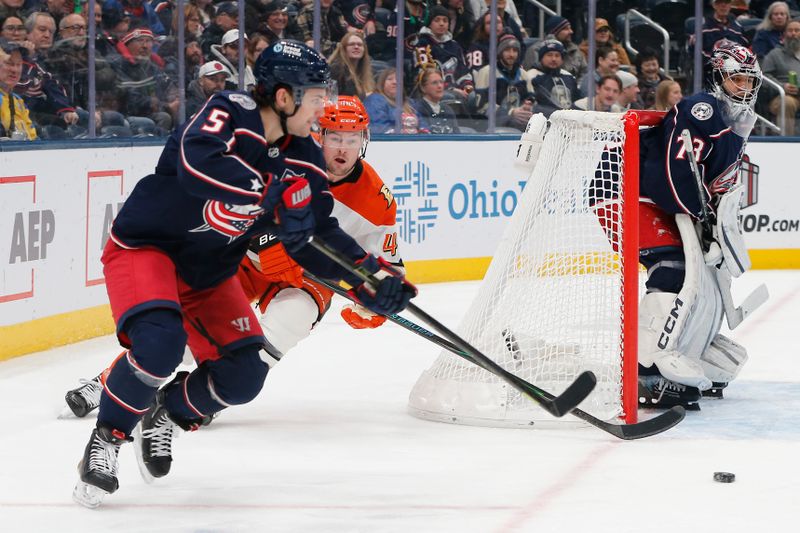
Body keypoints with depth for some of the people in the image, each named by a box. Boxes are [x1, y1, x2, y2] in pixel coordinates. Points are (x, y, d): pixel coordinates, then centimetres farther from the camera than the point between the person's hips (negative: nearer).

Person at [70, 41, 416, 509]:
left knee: (243, 375, -2)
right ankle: (105, 441, -11)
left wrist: (370, 277, -12)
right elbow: (197, 163, -44)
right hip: (144, 247, -7)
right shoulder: (229, 113, -24)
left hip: (209, 272, 7)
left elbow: (315, 235, 1)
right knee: (160, 342, -32)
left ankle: (167, 414, 27)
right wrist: (274, 194, -47)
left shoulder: (304, 157, -3)